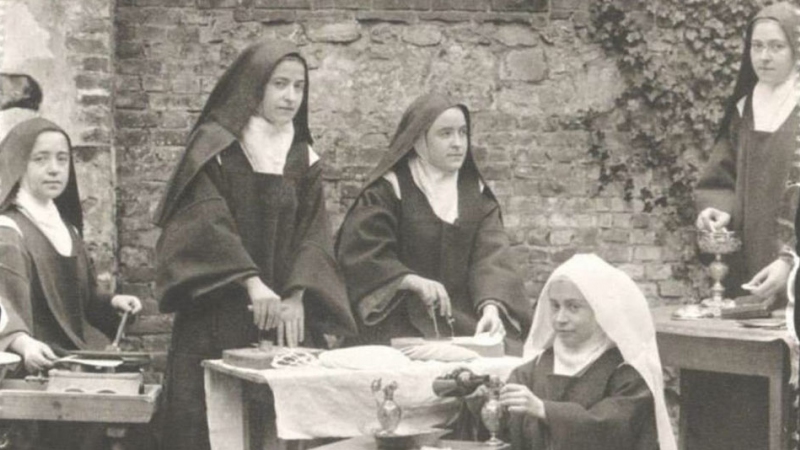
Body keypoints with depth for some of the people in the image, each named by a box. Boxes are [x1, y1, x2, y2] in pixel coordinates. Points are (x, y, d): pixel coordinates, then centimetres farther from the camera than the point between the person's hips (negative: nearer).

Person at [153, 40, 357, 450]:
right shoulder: (213, 147, -3)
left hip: (283, 319, 4)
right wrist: (252, 283, -30)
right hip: (217, 318, -4)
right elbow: (209, 222, -16)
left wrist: (295, 297, -15)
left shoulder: (303, 159, 12)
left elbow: (312, 234, 3)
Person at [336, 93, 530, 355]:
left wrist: (491, 307, -19)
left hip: (466, 319, 4)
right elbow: (362, 255, -7)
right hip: (403, 320, -4)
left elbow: (491, 256, 0)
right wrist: (414, 282, -21)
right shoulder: (388, 190, 0)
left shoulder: (475, 192, 13)